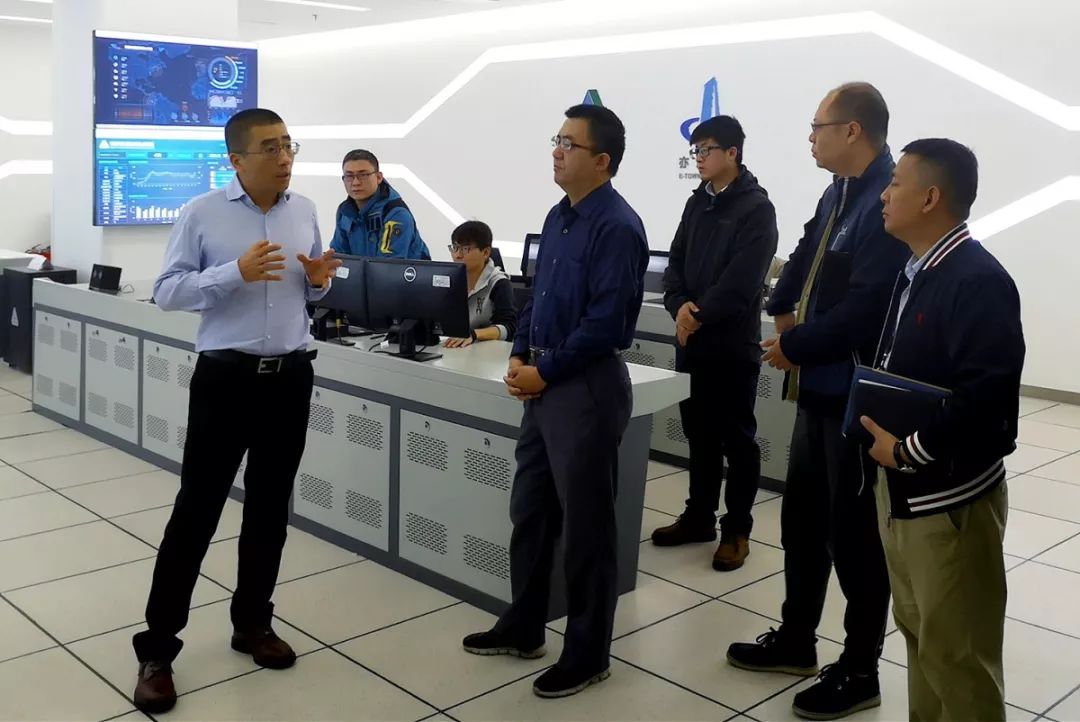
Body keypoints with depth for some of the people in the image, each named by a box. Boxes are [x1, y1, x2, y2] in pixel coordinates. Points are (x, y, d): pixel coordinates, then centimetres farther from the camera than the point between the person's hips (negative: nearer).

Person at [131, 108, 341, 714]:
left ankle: (253, 623, 30)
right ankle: (158, 648, 10)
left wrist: (320, 280, -7)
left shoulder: (305, 210, 7)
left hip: (290, 377, 4)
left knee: (270, 508, 13)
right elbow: (167, 292, -9)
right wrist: (237, 272, -21)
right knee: (197, 509, -1)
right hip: (226, 377, -4)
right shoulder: (203, 213, -6)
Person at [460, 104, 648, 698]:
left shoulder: (617, 227, -16)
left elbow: (606, 322, -21)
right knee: (529, 510, 17)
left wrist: (544, 371, -14)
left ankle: (588, 654, 19)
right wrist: (519, 357, 3)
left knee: (585, 526, 3)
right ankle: (523, 627, 34)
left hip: (588, 387, -9)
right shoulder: (558, 217, 11)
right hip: (544, 383, 9)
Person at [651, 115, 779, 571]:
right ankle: (699, 516, 27)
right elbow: (676, 261, 8)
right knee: (699, 432, 15)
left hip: (734, 343, -7)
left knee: (737, 437, 3)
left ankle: (736, 529, 13)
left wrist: (700, 313, -15)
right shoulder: (697, 203, 13)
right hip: (692, 341, 7)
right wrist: (679, 306, -9)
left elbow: (742, 279, -18)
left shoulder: (756, 208, -8)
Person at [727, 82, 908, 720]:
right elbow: (808, 252, 28)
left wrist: (793, 345, -14)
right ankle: (796, 640, 36)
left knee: (854, 536, 4)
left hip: (856, 396, -9)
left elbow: (864, 309, -27)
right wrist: (784, 309, 15)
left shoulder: (888, 202, -22)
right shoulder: (840, 193, 9)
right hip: (820, 388, 10)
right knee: (802, 519, 19)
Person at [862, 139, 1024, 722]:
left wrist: (908, 450, -19)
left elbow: (986, 396, -27)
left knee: (955, 652, 4)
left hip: (950, 497, -9)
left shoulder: (978, 280, -19)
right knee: (918, 631, 21)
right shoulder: (915, 271, 11)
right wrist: (878, 425, 1)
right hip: (900, 486, 9)